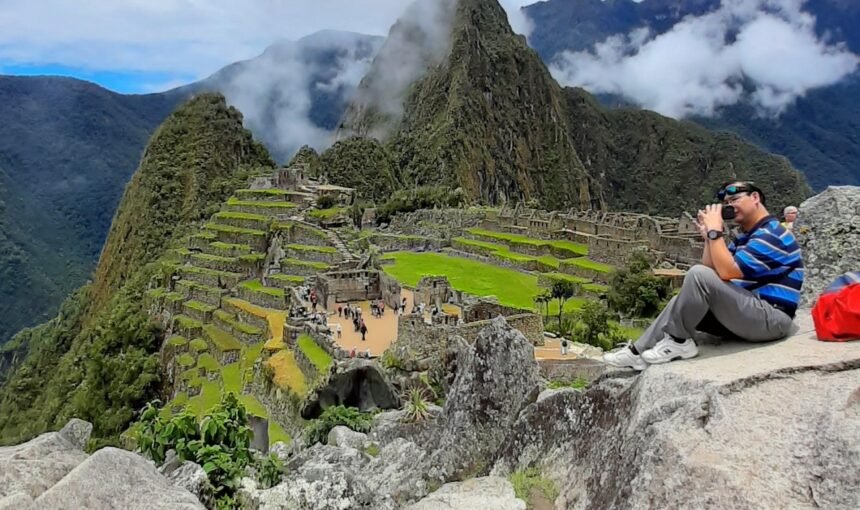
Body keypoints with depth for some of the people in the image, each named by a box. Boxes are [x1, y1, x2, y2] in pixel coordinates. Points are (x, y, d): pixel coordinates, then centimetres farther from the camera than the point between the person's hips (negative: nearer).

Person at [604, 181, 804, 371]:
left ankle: (677, 341, -12)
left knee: (698, 274, -26)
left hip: (770, 318, -10)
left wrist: (715, 230, -17)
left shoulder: (771, 233, -12)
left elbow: (727, 272, -25)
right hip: (748, 313, 10)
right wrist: (708, 236, 3)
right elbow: (711, 271, 14)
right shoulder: (746, 237, 19)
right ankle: (639, 352, -1)